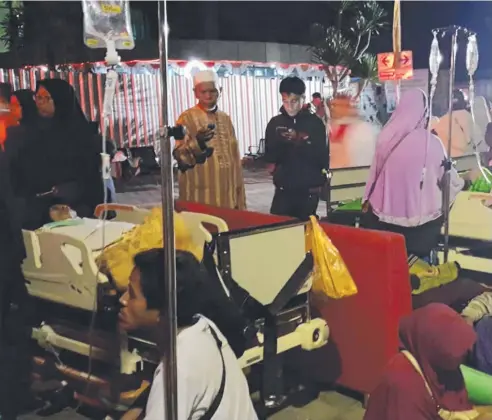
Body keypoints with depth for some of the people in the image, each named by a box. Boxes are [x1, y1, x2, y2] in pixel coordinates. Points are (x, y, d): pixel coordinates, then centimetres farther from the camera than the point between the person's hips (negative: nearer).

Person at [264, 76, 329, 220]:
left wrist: (300, 143, -19)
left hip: (309, 190, -1)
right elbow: (269, 156, 3)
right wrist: (281, 142, -15)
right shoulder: (275, 123, 4)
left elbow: (322, 158, -6)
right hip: (283, 189, 1)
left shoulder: (315, 123, -2)